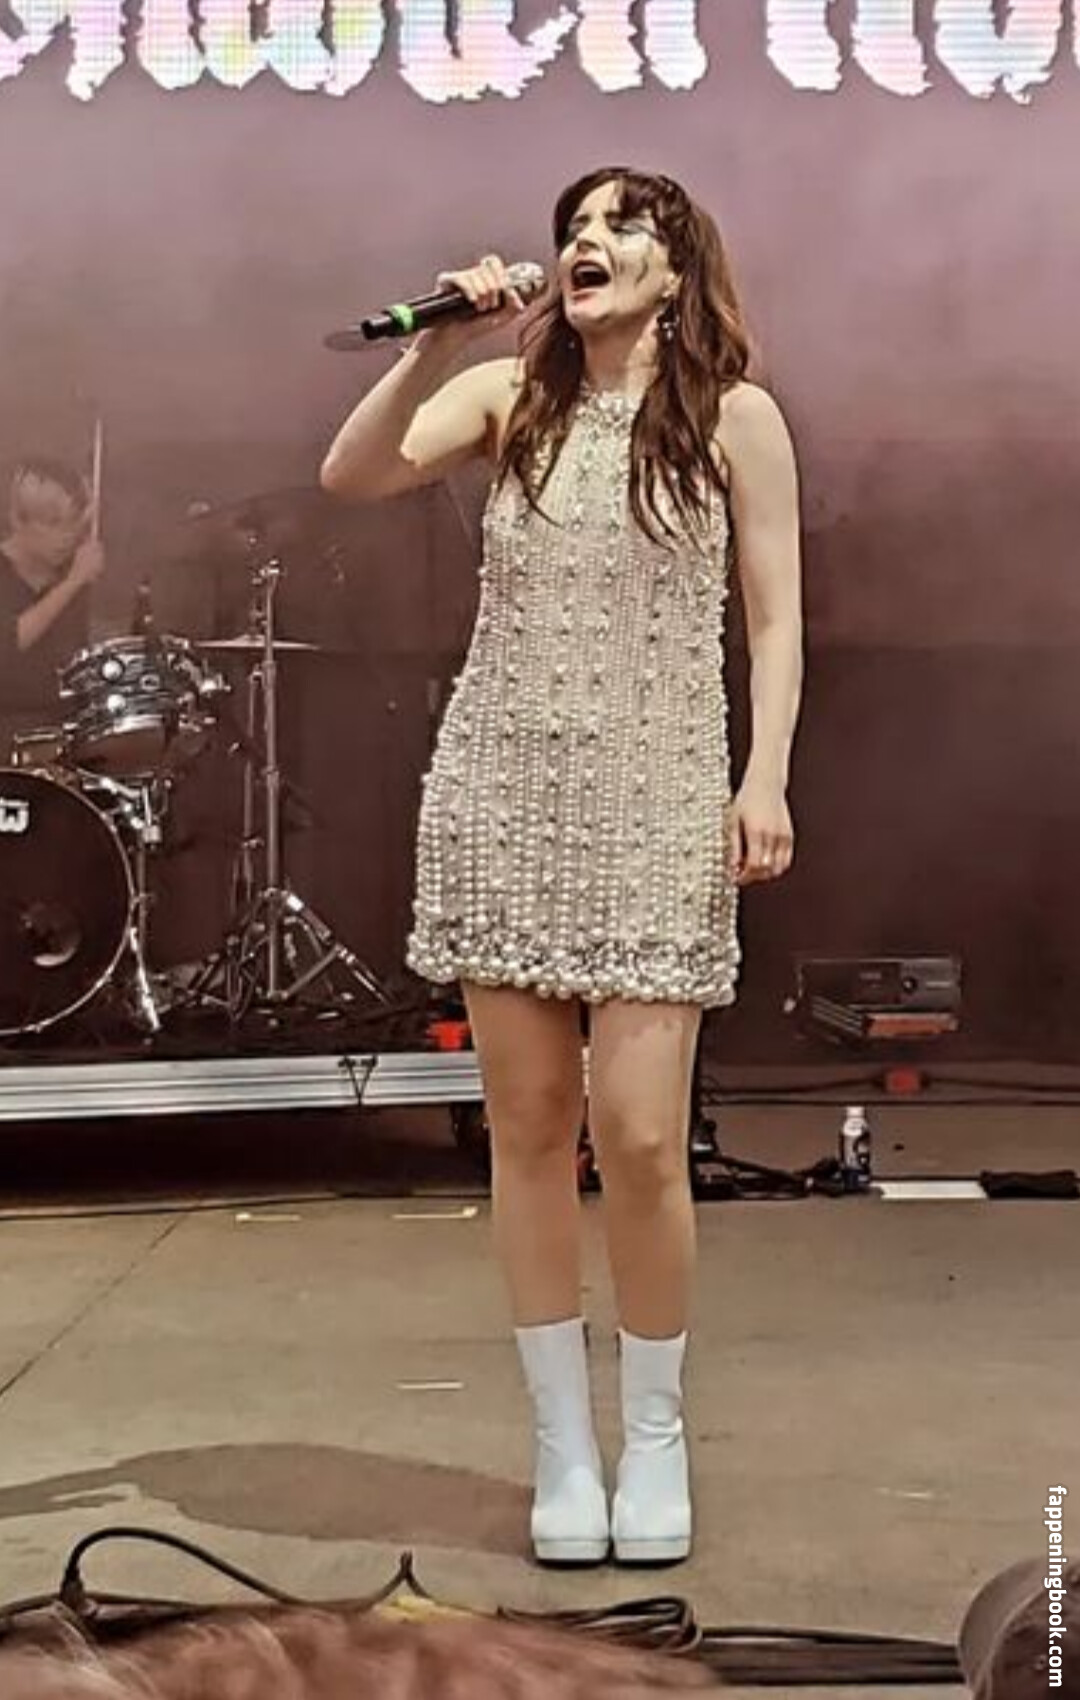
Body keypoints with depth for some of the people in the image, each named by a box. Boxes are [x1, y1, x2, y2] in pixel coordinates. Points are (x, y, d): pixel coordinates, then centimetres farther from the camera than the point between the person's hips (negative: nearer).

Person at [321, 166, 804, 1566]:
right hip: (501, 795, 3)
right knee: (528, 1125, 5)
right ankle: (563, 1445, 19)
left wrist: (765, 780, -7)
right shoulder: (508, 395, 8)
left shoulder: (735, 416, 3)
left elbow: (774, 616, 2)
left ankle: (654, 1435, 16)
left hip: (656, 807, -2)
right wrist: (435, 341, -13)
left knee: (638, 1136, -7)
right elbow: (352, 476, -5)